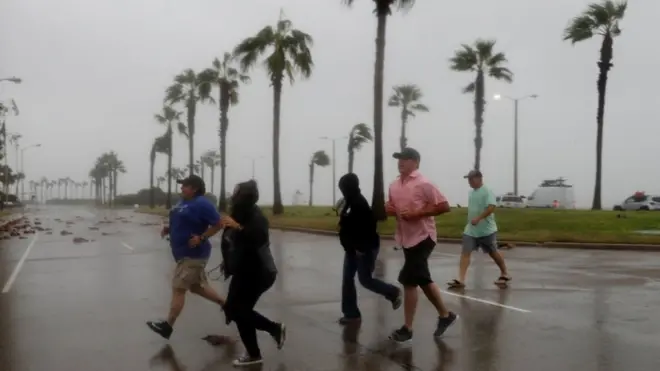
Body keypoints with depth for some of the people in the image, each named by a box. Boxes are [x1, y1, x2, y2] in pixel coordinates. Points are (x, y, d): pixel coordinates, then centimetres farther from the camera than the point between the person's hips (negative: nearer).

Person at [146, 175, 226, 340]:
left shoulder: (202, 203, -17)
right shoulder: (183, 202, 11)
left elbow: (218, 224, -17)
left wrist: (201, 238, -23)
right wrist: (168, 229, 6)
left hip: (193, 255, -10)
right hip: (184, 253, 10)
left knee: (178, 289, -6)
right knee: (198, 287, 17)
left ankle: (167, 327, 2)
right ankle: (225, 305, 31)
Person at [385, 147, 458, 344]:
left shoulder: (424, 184, -14)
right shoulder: (394, 186, 9)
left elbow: (444, 206, -17)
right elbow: (394, 208, 21)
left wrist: (416, 213, -22)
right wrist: (388, 209, -4)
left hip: (422, 237, -8)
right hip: (406, 238, 8)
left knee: (408, 281, -10)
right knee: (422, 280, 15)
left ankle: (407, 329, 2)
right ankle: (445, 315, 33)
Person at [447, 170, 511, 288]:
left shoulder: (487, 191, -14)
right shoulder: (471, 192, 10)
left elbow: (491, 208, -25)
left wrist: (478, 219, -33)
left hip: (486, 230, -6)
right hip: (471, 230, 6)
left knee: (493, 253, 10)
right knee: (465, 252, -7)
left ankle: (504, 274, 32)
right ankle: (460, 280, -12)